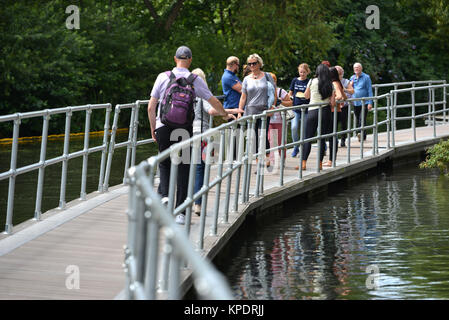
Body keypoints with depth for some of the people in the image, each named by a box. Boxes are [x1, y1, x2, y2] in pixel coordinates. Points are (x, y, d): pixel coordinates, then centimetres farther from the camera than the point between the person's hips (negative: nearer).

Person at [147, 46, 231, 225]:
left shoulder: (163, 77, 2)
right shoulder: (195, 80, 1)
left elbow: (151, 107, 2)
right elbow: (213, 102, 9)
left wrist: (153, 128, 14)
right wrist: (225, 115, 27)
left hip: (163, 127, 1)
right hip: (184, 129, -1)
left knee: (164, 163, 17)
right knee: (183, 168, 6)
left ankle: (164, 195, -7)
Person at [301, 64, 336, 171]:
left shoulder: (312, 81, -2)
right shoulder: (331, 85, 1)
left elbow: (306, 96, 12)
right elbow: (332, 103, -4)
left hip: (313, 111, -2)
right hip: (326, 112, 2)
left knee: (308, 138, 1)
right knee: (322, 138, 7)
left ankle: (303, 163, -5)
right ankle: (320, 163, 6)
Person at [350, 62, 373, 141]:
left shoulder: (366, 77, 0)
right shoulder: (352, 78, 14)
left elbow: (369, 90, -3)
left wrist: (370, 103, -10)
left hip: (364, 102, -5)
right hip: (355, 103, 5)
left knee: (362, 119, -17)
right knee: (357, 120, 8)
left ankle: (362, 135, -27)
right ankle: (362, 136, 17)